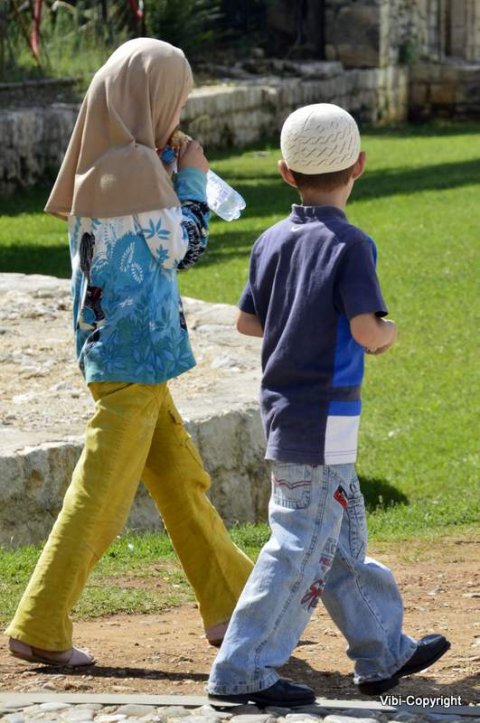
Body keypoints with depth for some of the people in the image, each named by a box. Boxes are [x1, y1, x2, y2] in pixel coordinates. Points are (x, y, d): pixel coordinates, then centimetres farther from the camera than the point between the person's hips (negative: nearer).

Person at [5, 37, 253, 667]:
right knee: (101, 496, -5)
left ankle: (231, 609, 24)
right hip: (134, 355, -10)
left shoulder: (100, 167, 10)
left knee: (184, 483, 16)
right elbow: (181, 249, -9)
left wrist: (171, 175, 13)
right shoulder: (135, 166, -17)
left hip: (113, 349, 10)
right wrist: (193, 181, 4)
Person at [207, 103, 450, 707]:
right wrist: (389, 333, -2)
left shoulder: (271, 242, 6)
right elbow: (366, 331, -23)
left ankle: (383, 651, 28)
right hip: (323, 417, -8)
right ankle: (242, 670, -3)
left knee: (344, 540, 17)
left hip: (282, 409, 8)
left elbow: (246, 321, 13)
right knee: (302, 548, -3)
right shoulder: (349, 244, -15)